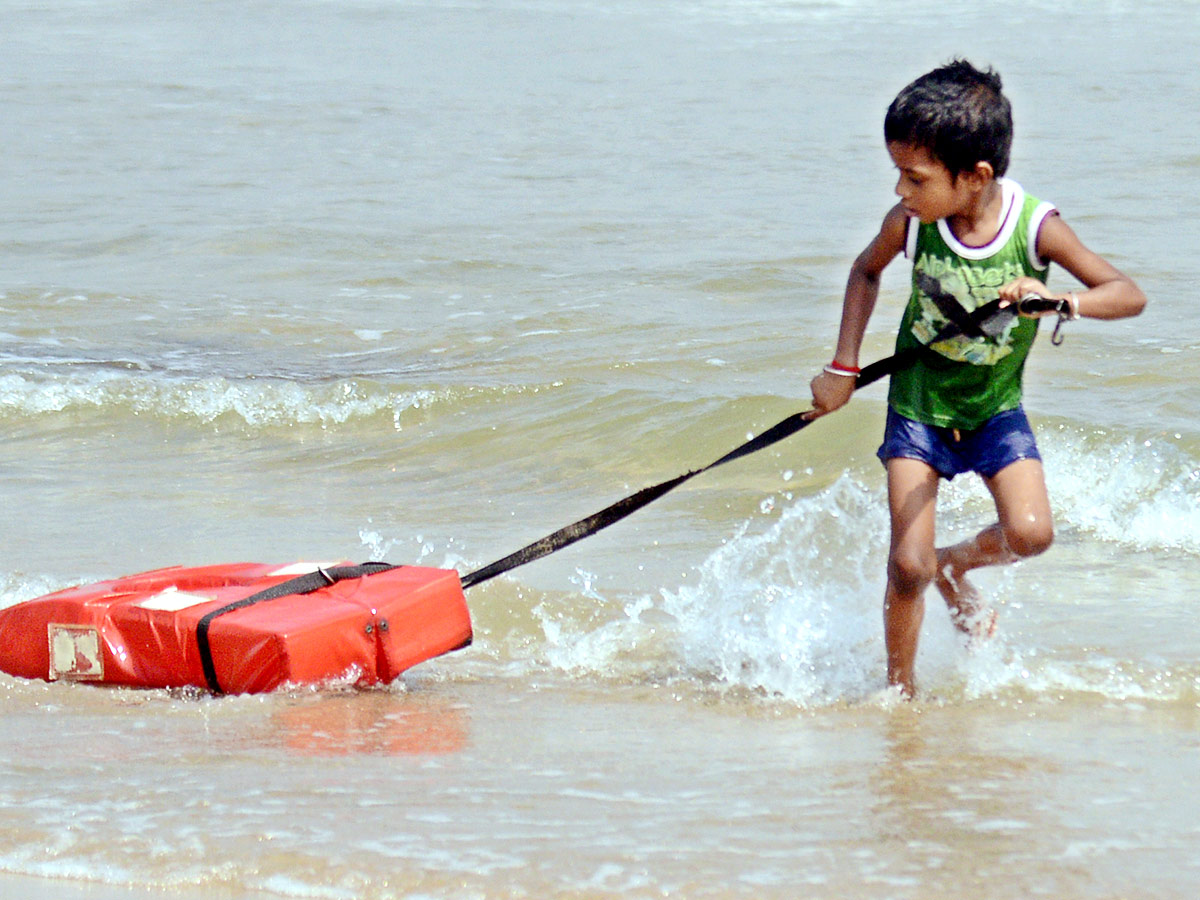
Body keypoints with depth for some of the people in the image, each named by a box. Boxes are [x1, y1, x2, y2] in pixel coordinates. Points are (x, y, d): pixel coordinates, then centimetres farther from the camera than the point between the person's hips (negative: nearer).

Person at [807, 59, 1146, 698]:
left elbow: (1129, 296, -21)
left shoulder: (1036, 227, -22)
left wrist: (1059, 301, -40)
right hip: (917, 403, 0)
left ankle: (952, 565, 15)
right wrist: (843, 367, 2)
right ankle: (899, 687, 14)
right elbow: (866, 271, 6)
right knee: (906, 566, -9)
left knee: (1030, 533, -18)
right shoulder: (909, 224, -17)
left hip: (995, 409, 0)